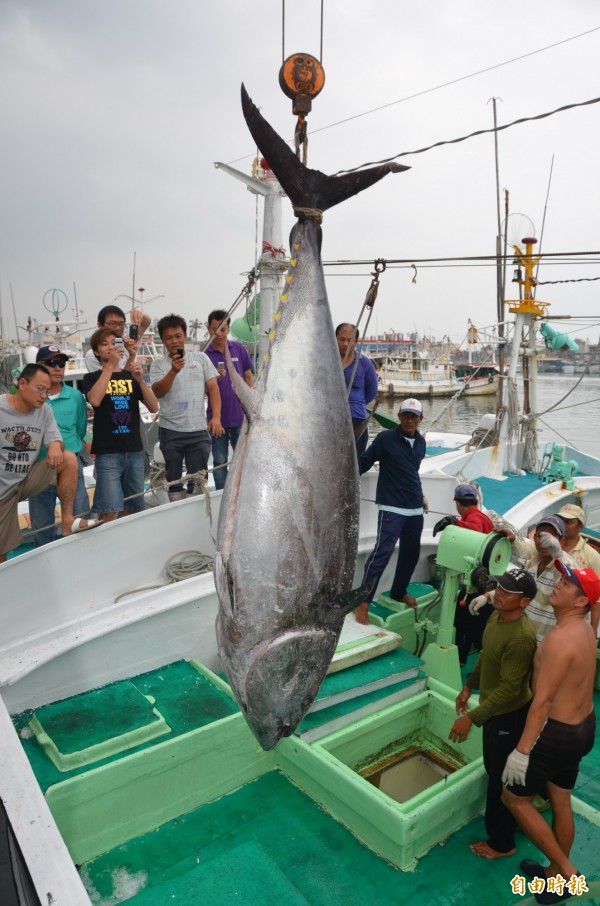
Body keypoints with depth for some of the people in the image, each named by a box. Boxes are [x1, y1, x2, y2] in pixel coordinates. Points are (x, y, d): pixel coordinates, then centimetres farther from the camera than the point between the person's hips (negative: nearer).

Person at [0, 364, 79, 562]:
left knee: (69, 458, -19)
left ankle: (67, 520, -15)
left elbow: (56, 440, -5)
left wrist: (55, 446, -30)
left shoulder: (45, 411, -2)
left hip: (28, 479, 4)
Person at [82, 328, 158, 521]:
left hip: (134, 450, 4)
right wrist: (110, 366, -15)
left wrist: (140, 380, -11)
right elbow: (95, 400, -18)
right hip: (107, 452, -4)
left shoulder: (131, 376, 13)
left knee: (132, 509, 10)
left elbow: (154, 407, 2)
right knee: (110, 511, -9)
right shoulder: (92, 377, 5)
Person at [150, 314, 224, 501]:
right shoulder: (158, 364, 4)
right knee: (174, 480, 9)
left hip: (199, 430, 0)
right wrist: (173, 371, -22)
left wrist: (216, 417, -9)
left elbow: (213, 388, 3)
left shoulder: (200, 358, 7)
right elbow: (157, 392, -9)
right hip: (170, 431, 0)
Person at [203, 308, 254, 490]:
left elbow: (248, 377, 8)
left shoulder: (239, 349, 2)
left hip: (240, 416, 1)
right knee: (220, 461, 8)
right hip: (217, 418, -1)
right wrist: (215, 378, -23)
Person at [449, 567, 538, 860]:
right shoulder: (497, 616, -5)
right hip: (495, 709, 9)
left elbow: (509, 689, -31)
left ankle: (501, 842, 31)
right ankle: (510, 820, 49)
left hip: (510, 715, -9)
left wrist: (472, 718, -29)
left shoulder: (521, 637, -34)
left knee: (501, 777, 10)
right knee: (495, 770, 26)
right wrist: (469, 685, 15)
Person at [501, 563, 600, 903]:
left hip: (559, 732, -9)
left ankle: (566, 870, 19)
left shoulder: (560, 638, -29)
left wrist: (522, 750, -23)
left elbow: (543, 701, -28)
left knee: (514, 797, 9)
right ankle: (556, 872, 41)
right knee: (561, 802, 23)